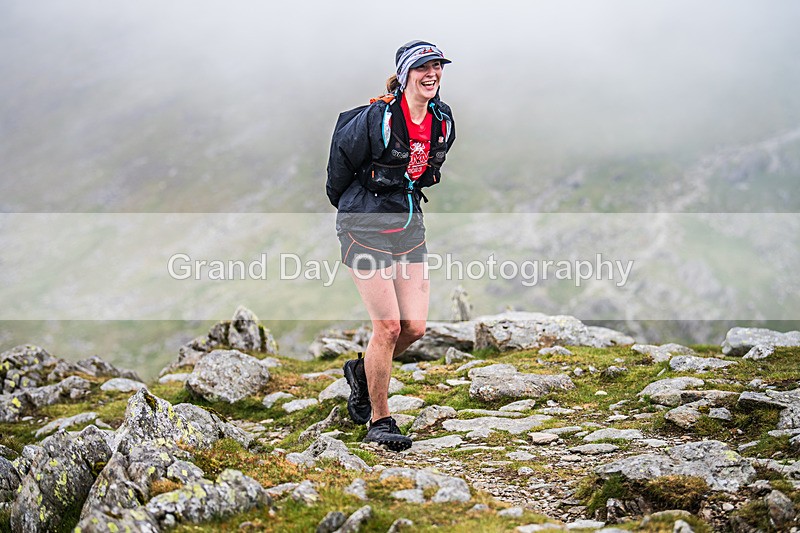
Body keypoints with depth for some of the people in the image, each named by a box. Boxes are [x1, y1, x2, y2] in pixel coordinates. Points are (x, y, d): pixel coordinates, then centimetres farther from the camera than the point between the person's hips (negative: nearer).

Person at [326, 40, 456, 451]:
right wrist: (343, 202, 12)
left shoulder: (443, 121, 2)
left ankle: (362, 371, 32)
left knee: (415, 327, 1)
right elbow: (341, 155, -2)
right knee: (388, 326, -9)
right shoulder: (377, 118, -17)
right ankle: (379, 421, 6)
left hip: (409, 225, 6)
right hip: (365, 227, -6)